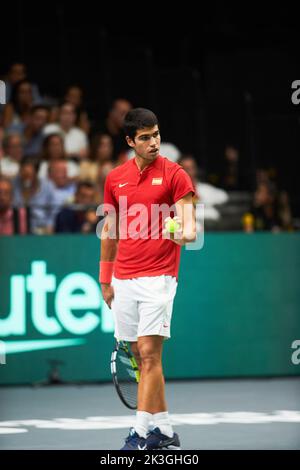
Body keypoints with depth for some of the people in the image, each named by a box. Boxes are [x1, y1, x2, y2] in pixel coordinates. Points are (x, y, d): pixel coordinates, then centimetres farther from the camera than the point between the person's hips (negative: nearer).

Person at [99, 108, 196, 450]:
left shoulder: (174, 174, -2)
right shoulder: (115, 178, 11)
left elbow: (187, 218, -11)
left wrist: (187, 233, -34)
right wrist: (105, 280, 18)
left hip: (158, 276, -5)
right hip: (124, 280, 5)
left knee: (149, 354, -11)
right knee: (139, 356, 7)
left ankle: (139, 434, -12)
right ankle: (164, 432, 15)